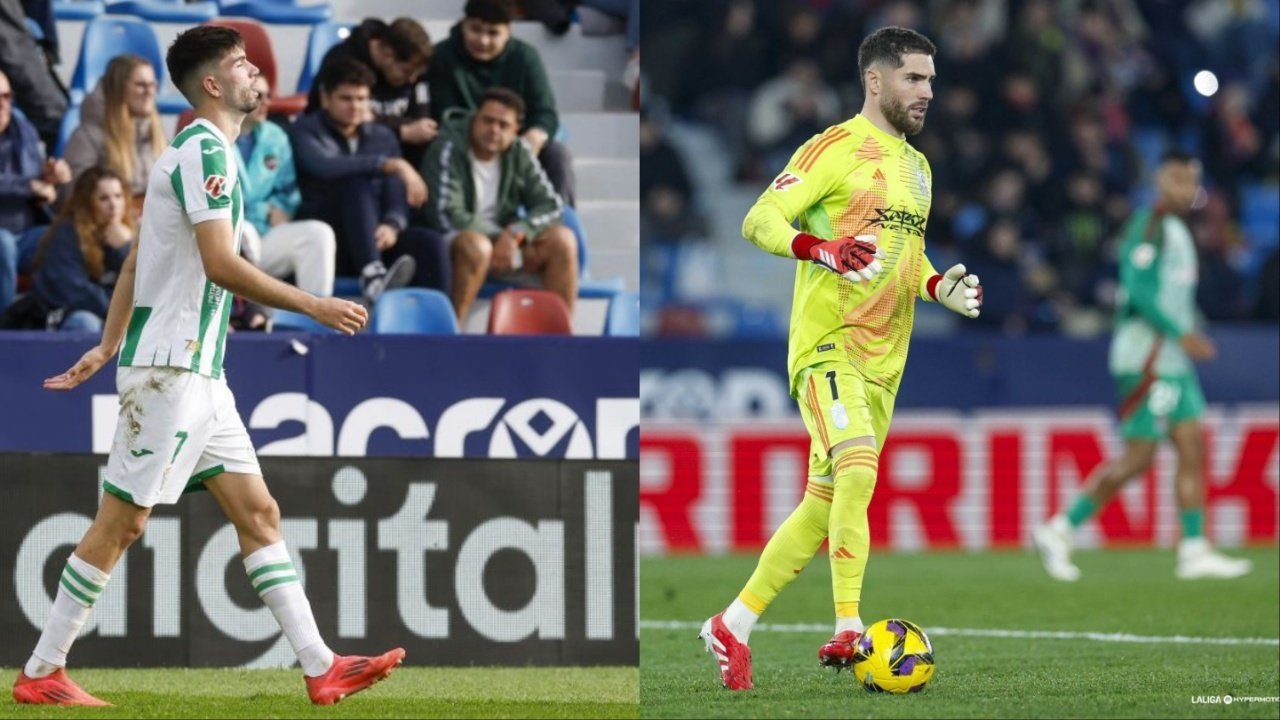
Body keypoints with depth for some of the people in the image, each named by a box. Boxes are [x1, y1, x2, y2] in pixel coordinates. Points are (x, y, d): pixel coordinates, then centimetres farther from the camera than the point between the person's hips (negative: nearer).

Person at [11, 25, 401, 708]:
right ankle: (40, 673, 1)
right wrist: (314, 306, -16)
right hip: (169, 366, -10)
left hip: (199, 372, 10)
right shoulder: (204, 149, -13)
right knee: (122, 522, -5)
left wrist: (110, 345, 22)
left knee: (257, 511, 5)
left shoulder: (200, 151, 18)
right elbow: (221, 265, -22)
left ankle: (321, 669, 2)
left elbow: (135, 260, 22)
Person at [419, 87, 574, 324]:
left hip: (504, 242, 6)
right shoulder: (448, 151, -13)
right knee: (476, 244, -39)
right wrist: (502, 236, -17)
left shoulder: (519, 155, 5)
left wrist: (515, 234, -18)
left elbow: (550, 206, 2)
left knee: (562, 240, -15)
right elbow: (448, 217, -20)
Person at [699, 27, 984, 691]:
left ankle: (733, 627, 18)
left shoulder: (917, 167, 20)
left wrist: (938, 287, 11)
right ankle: (848, 632, -30)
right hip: (828, 345, -9)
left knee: (824, 504, 8)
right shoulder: (836, 148, -6)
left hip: (883, 362, 9)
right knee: (857, 470, -27)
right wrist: (819, 248, -29)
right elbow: (759, 219, -11)